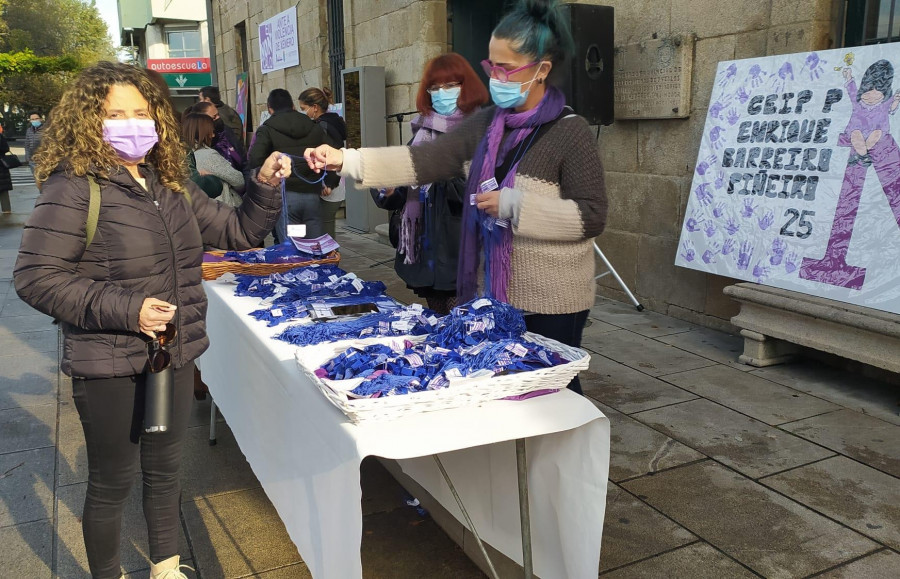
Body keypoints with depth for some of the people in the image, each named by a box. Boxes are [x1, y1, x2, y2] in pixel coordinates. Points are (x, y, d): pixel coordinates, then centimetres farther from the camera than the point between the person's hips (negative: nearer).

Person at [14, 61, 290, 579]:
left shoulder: (171, 185, 6)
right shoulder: (75, 187, -14)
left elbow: (238, 231, 12)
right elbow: (36, 277, -16)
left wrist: (266, 186, -5)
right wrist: (125, 310, -23)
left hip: (175, 357, 6)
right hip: (109, 369, -6)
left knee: (165, 470, 21)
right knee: (112, 483, 11)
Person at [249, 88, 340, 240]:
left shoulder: (267, 130, 2)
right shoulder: (314, 128, 14)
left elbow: (254, 160, -12)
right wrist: (330, 183, 19)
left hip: (285, 195, -4)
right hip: (312, 195, 4)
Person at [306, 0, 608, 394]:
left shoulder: (570, 133, -14)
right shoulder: (486, 124, 4)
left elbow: (592, 217, -17)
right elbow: (426, 160, -3)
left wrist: (514, 205, -24)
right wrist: (347, 160, -13)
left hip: (552, 301, -6)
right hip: (496, 291, 6)